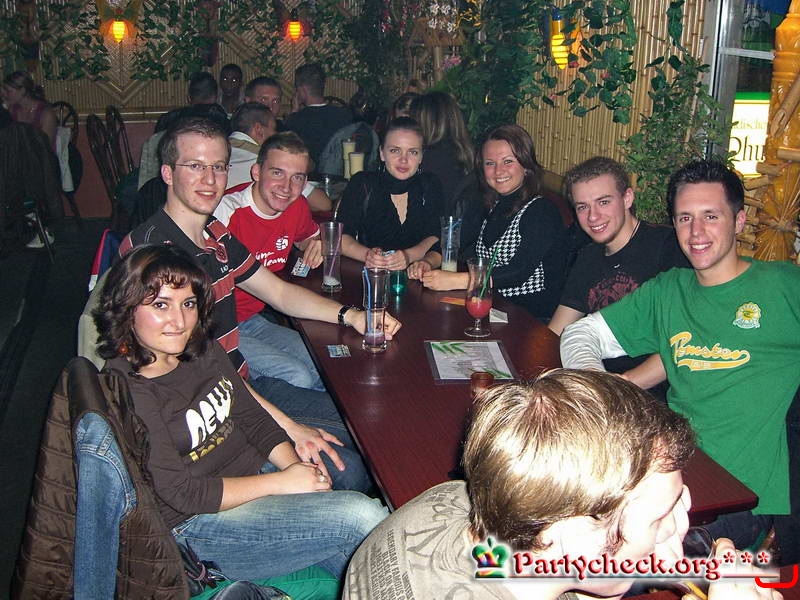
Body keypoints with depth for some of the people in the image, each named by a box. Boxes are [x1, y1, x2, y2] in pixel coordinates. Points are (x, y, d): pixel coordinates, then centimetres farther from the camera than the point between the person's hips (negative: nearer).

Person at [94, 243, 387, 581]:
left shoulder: (203, 350, 3)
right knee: (364, 517, -18)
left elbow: (251, 416, 9)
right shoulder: (125, 392, -20)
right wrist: (281, 482, -19)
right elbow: (182, 494, -21)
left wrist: (297, 466, -8)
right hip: (195, 524, -7)